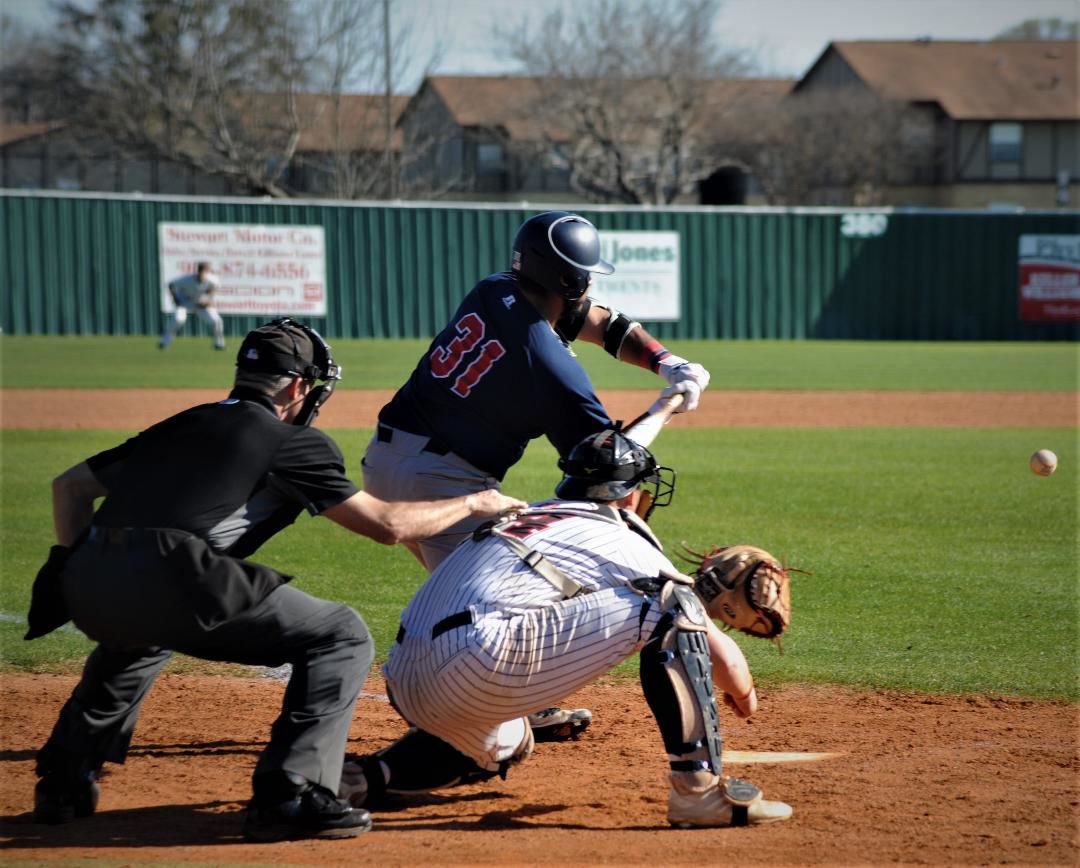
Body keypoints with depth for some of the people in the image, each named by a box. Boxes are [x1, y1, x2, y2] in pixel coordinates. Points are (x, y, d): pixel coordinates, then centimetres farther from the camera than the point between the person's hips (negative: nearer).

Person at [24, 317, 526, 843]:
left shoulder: (181, 426, 30)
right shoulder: (288, 440, 12)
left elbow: (69, 484, 30)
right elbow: (387, 524, 11)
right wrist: (474, 503, 25)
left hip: (84, 584, 7)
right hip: (167, 579, -7)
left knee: (138, 629, 43)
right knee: (342, 637, 5)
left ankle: (62, 781, 36)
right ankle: (288, 795, -9)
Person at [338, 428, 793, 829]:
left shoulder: (526, 516, 30)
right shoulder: (623, 544, 10)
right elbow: (719, 652, 13)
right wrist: (744, 694, 35)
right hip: (479, 664, -8)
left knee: (505, 746, 41)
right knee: (670, 607, -1)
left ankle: (365, 776, 18)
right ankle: (699, 788, -9)